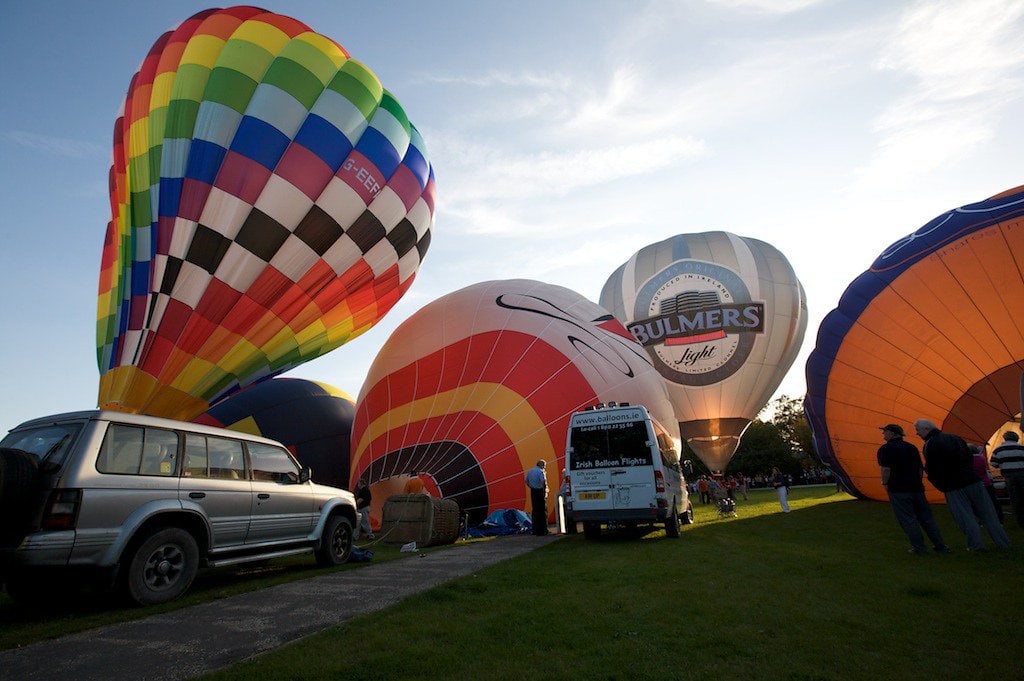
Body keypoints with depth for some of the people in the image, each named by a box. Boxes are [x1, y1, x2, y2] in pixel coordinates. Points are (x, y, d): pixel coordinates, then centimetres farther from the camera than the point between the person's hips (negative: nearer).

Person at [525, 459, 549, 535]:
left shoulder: (529, 471, 12)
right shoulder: (540, 471, -12)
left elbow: (526, 481, 16)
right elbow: (543, 482, -23)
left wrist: (532, 488, 14)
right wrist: (545, 491, -14)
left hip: (533, 492, 7)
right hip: (540, 491, -7)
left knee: (535, 510, 14)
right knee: (542, 511, 1)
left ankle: (535, 530, 18)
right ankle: (542, 530, 2)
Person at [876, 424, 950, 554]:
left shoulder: (885, 449, -8)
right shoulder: (911, 447, 13)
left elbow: (886, 469, -17)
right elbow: (920, 467, 15)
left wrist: (885, 483, -5)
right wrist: (918, 482, 23)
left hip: (898, 489, -7)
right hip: (916, 487, 7)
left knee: (907, 519, 2)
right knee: (926, 516, 14)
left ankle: (919, 547, 5)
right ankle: (941, 546, 19)